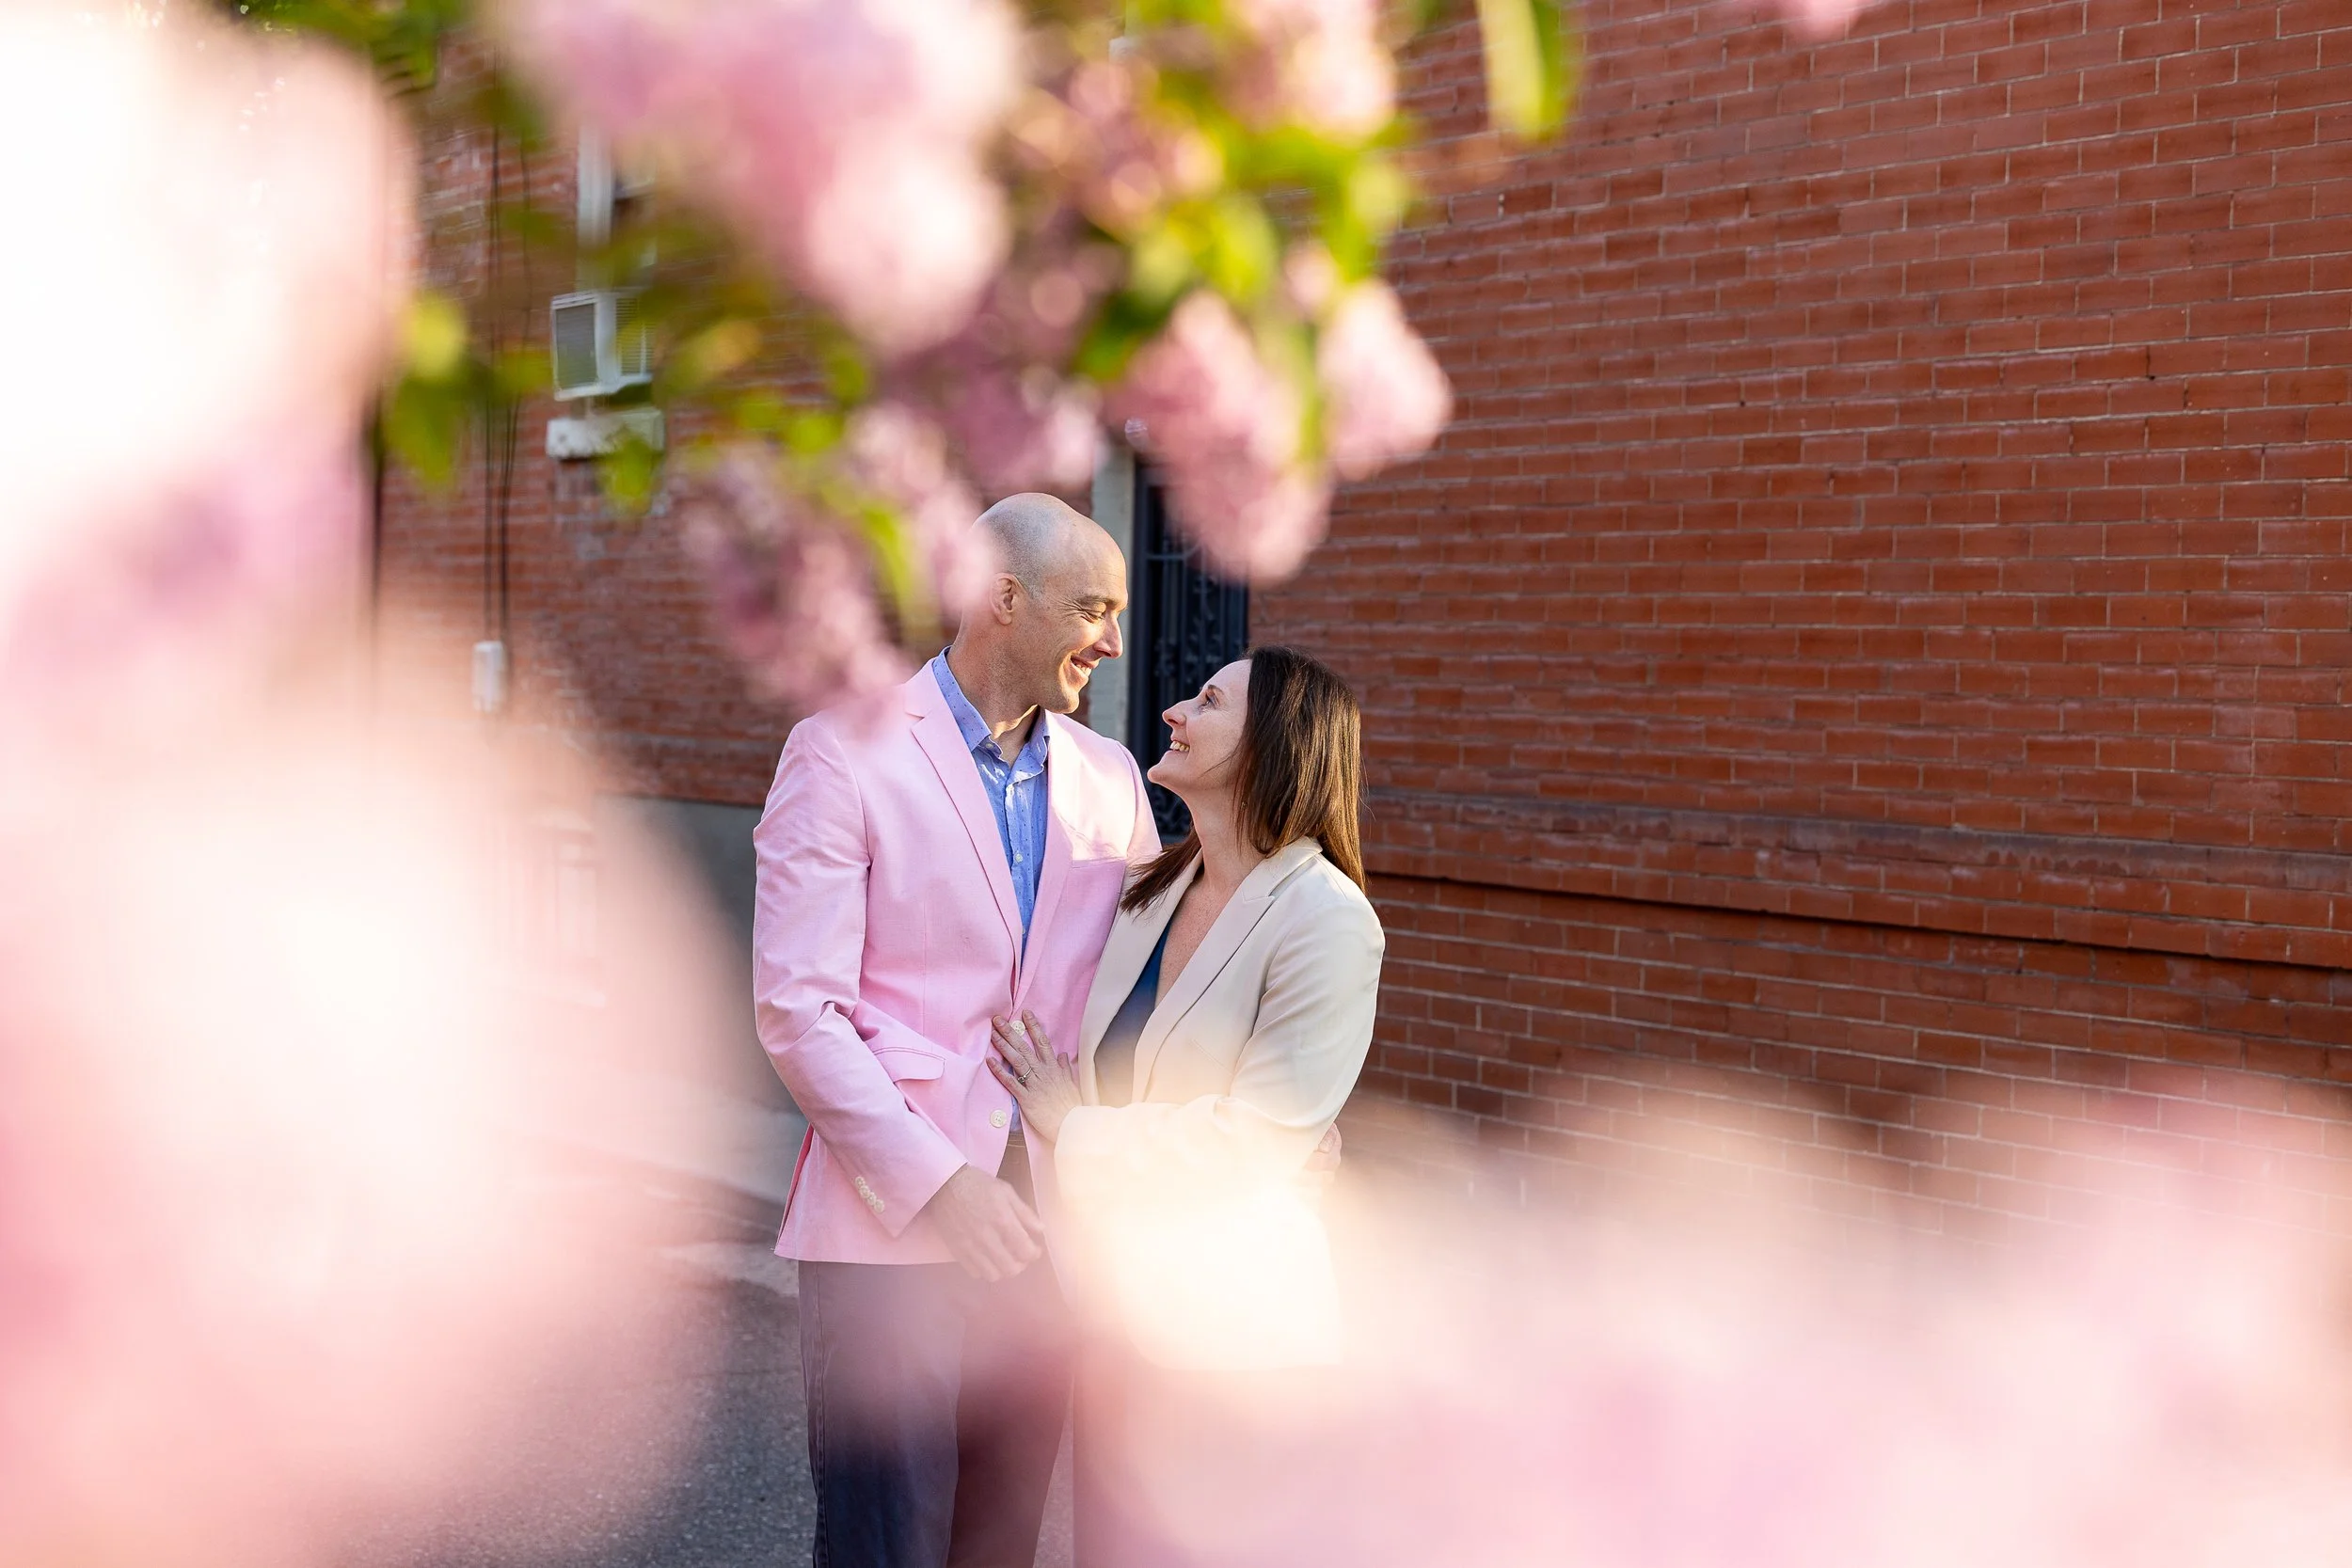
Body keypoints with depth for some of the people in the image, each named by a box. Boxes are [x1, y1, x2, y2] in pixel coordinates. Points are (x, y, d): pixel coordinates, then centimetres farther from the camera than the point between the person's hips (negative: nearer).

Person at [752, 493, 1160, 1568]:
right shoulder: (845, 752, -5)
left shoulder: (1109, 778, 12)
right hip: (889, 1226, -5)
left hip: (1040, 1226, 5)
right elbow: (797, 1008, -10)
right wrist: (937, 1181, -16)